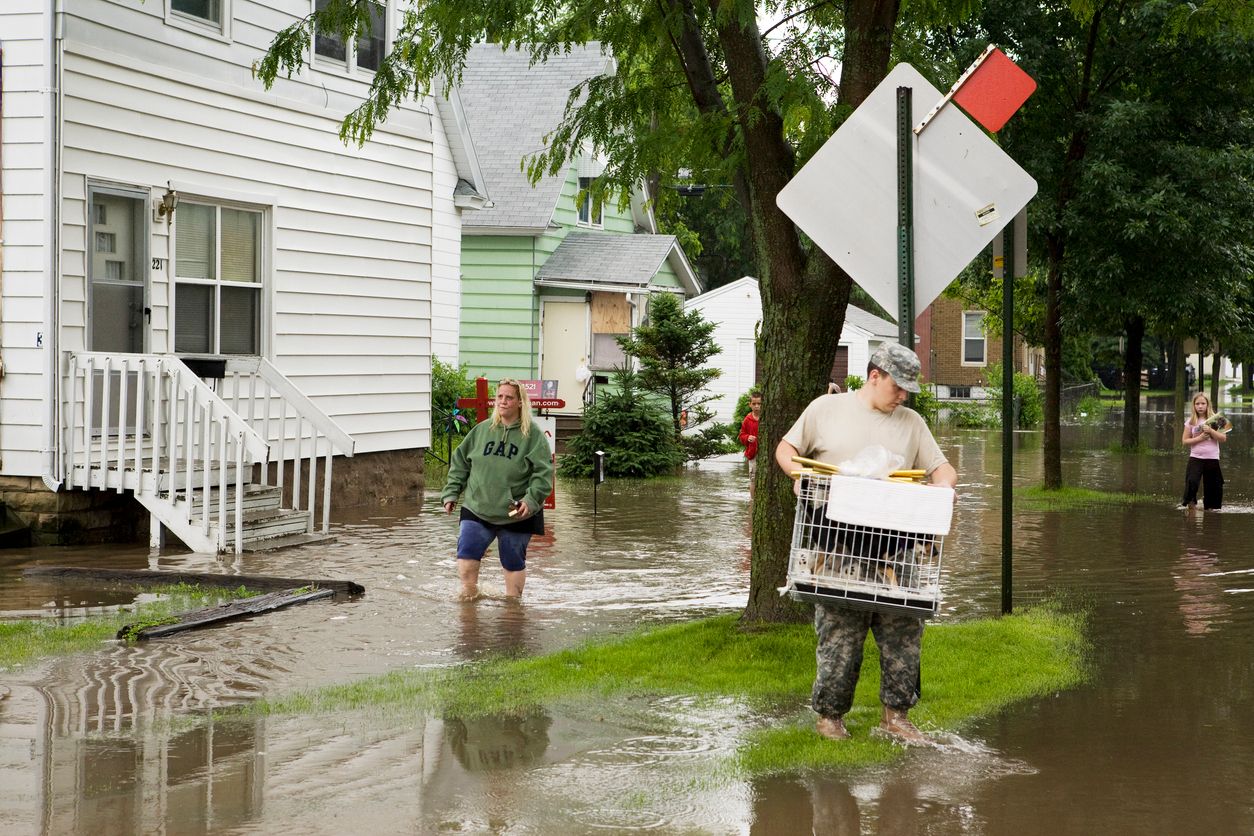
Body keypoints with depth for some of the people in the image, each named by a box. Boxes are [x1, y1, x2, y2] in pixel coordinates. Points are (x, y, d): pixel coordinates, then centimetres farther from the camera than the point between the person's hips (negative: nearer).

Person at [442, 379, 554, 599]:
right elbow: (460, 463, 12)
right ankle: (469, 596, 6)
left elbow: (543, 472, -10)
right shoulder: (481, 430, 5)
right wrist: (451, 493, 6)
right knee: (466, 557, -7)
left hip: (516, 515, -2)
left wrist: (531, 500, -22)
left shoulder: (533, 434, -5)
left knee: (514, 562, 11)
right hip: (477, 509, 2)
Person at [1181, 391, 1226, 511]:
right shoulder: (1191, 422, 4)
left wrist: (1210, 431, -16)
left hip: (1212, 459, 1)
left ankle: (1210, 508, 16)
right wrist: (1200, 438, -12)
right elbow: (1184, 441, 1)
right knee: (1192, 481, -21)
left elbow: (1223, 439, -3)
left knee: (1212, 486, 3)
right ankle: (1191, 503, -1)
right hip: (1195, 458, -1)